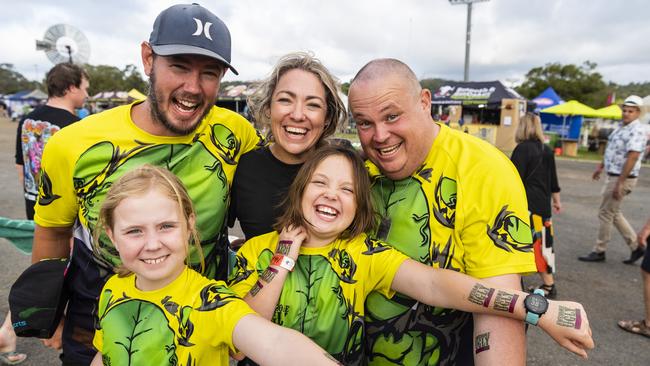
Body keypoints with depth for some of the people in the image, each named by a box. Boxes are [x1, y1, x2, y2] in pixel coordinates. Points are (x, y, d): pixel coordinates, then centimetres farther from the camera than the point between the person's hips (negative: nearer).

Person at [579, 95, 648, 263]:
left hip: (622, 178, -10)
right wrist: (601, 166, 28)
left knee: (605, 213, -1)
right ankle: (636, 247, 26)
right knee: (613, 213, 17)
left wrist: (619, 183, -27)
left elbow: (632, 157, -25)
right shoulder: (622, 127, 11)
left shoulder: (636, 131, -18)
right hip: (613, 176, 10)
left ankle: (599, 251, 11)